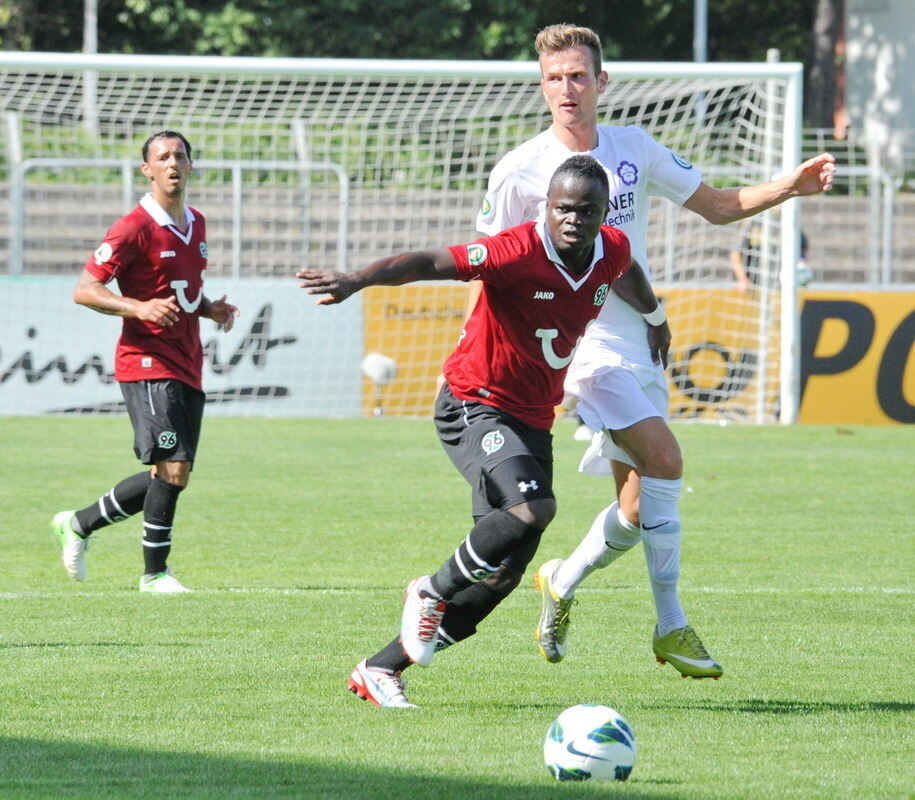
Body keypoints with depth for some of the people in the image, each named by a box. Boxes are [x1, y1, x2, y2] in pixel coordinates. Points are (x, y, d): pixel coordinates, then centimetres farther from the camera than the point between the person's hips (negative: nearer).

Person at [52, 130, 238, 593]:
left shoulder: (195, 225, 14)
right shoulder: (135, 228, -10)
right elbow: (84, 290, -12)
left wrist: (211, 309, 7)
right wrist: (139, 308, -26)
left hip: (187, 370, 8)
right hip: (147, 365, -8)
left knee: (170, 476, 8)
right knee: (173, 469, -15)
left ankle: (79, 524, 25)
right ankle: (155, 573, -2)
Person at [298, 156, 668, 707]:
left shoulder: (612, 251, 0)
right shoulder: (521, 252, -21)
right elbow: (433, 263, -31)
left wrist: (654, 319, 46)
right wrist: (357, 281, -46)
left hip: (534, 423, 7)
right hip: (475, 408, -7)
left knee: (501, 575, 3)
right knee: (532, 506, -34)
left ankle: (381, 670, 14)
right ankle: (433, 592, -9)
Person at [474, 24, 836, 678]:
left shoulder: (634, 149, 7)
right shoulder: (521, 171, -6)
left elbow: (718, 206, 14)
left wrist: (791, 186, -1)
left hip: (641, 346, 6)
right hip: (582, 347, -6)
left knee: (640, 507, 5)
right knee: (663, 458, -24)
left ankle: (561, 584, 31)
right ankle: (671, 626, -16)